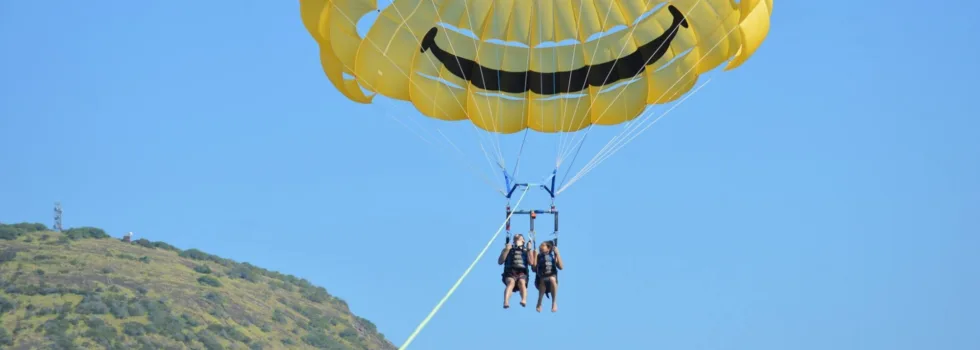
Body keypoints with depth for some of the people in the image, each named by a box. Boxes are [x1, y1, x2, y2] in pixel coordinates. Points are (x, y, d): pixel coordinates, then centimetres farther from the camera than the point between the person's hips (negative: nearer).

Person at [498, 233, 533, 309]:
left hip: (522, 273, 1)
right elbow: (500, 262, 13)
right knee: (511, 282, -36)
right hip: (510, 272, 0)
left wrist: (529, 250, 4)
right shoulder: (508, 249, 25)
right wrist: (506, 250, 5)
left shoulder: (526, 250, 24)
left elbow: (531, 262, 8)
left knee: (522, 282, -36)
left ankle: (524, 300, -59)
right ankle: (506, 302, -58)